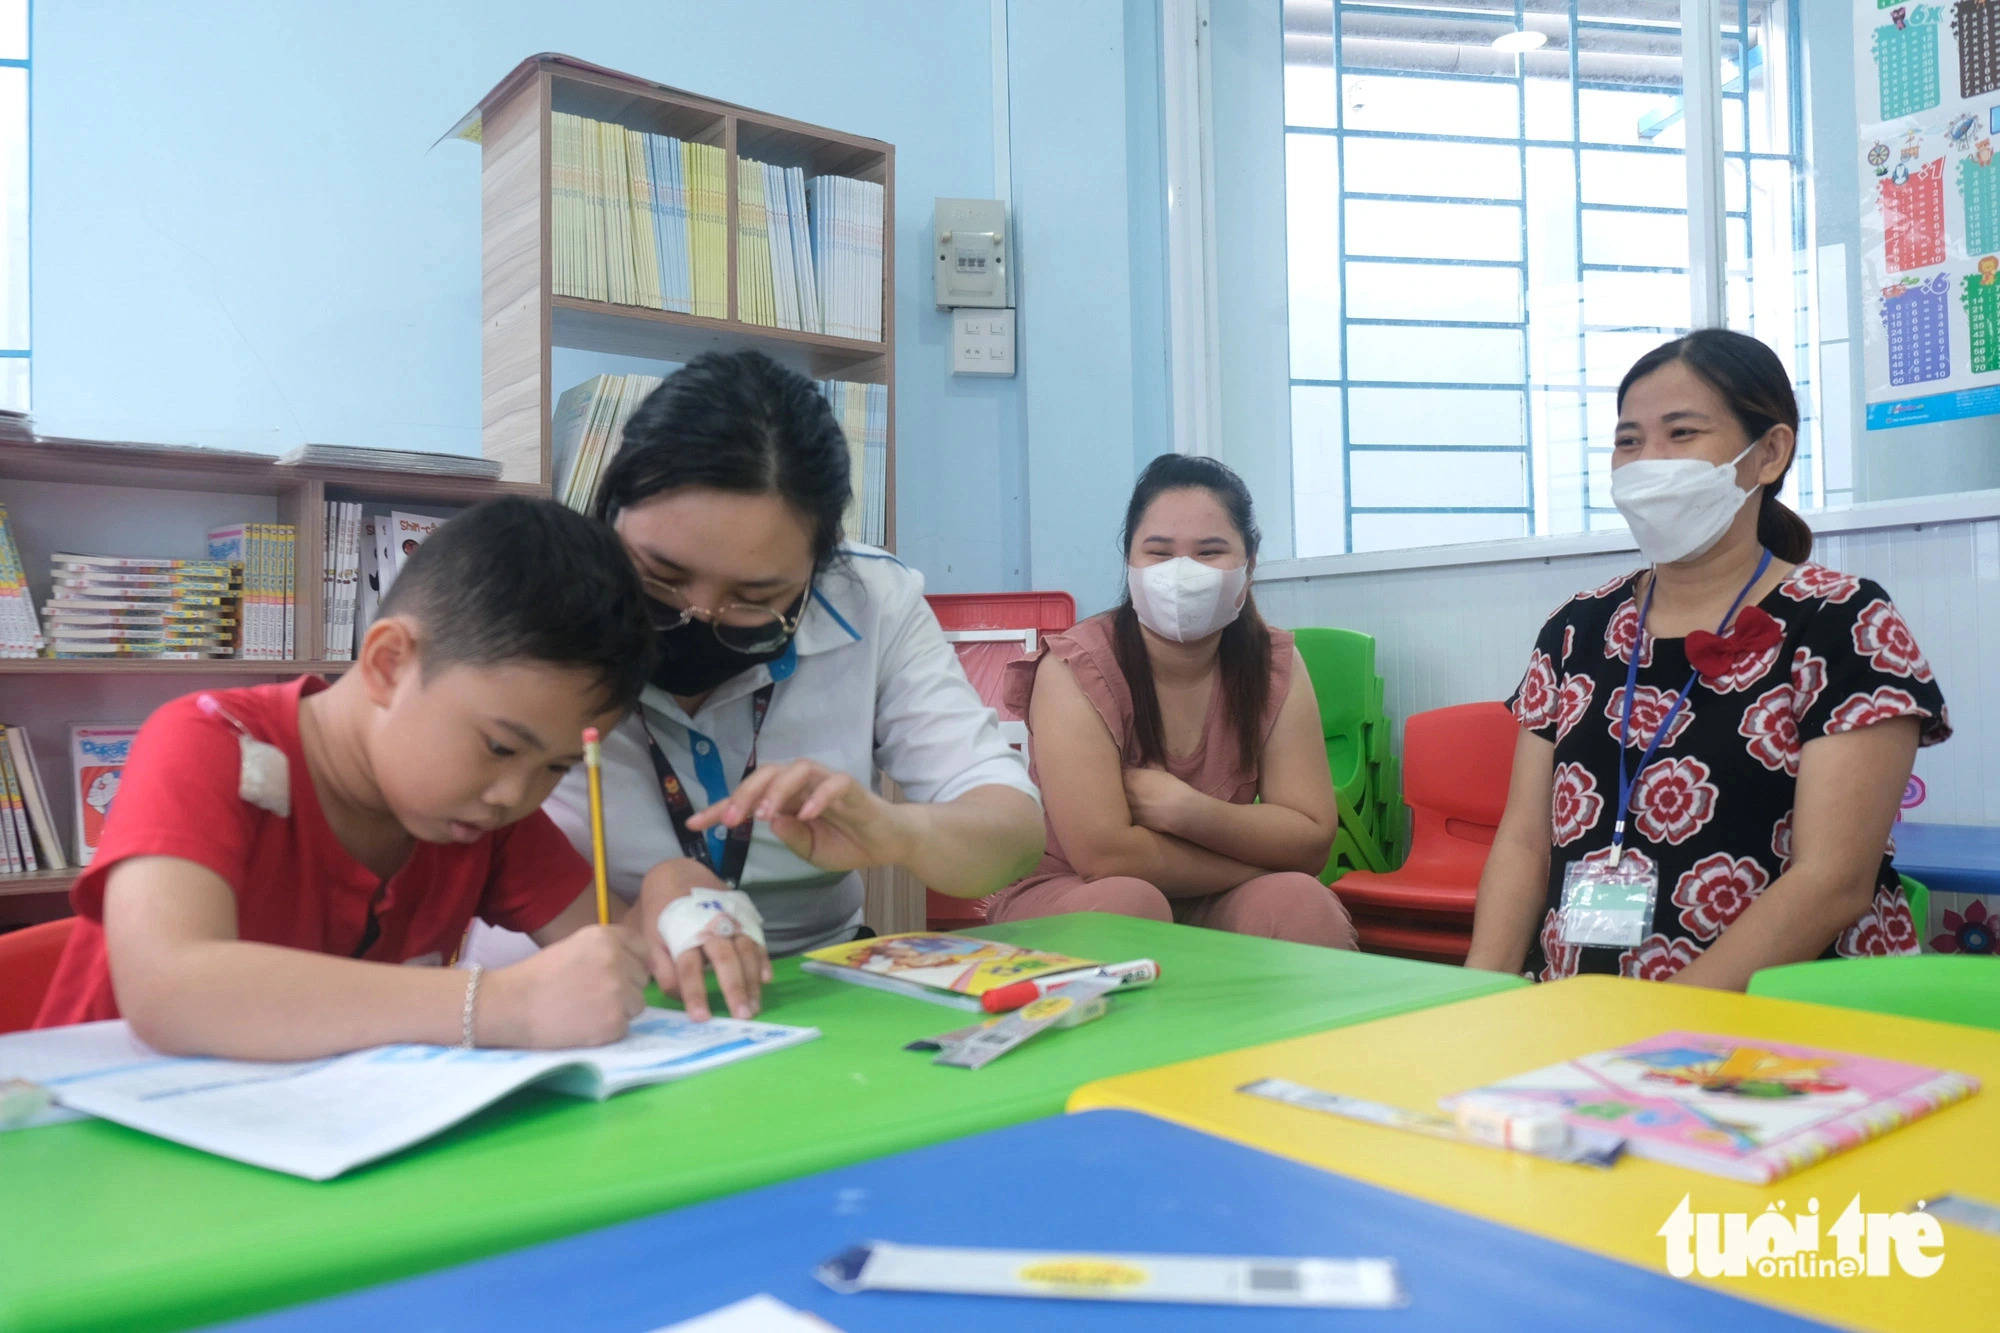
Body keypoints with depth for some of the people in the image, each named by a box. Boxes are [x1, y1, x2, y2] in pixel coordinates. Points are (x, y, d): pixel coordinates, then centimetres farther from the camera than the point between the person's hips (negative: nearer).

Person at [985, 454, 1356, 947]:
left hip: (1212, 908, 3)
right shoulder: (1075, 669, -18)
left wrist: (1186, 811, -26)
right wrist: (1263, 858, -17)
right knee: (1125, 905, -34)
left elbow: (1312, 841, -10)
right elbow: (1103, 855, -25)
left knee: (1298, 901, -26)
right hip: (1065, 904, -3)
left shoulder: (1276, 664, -6)